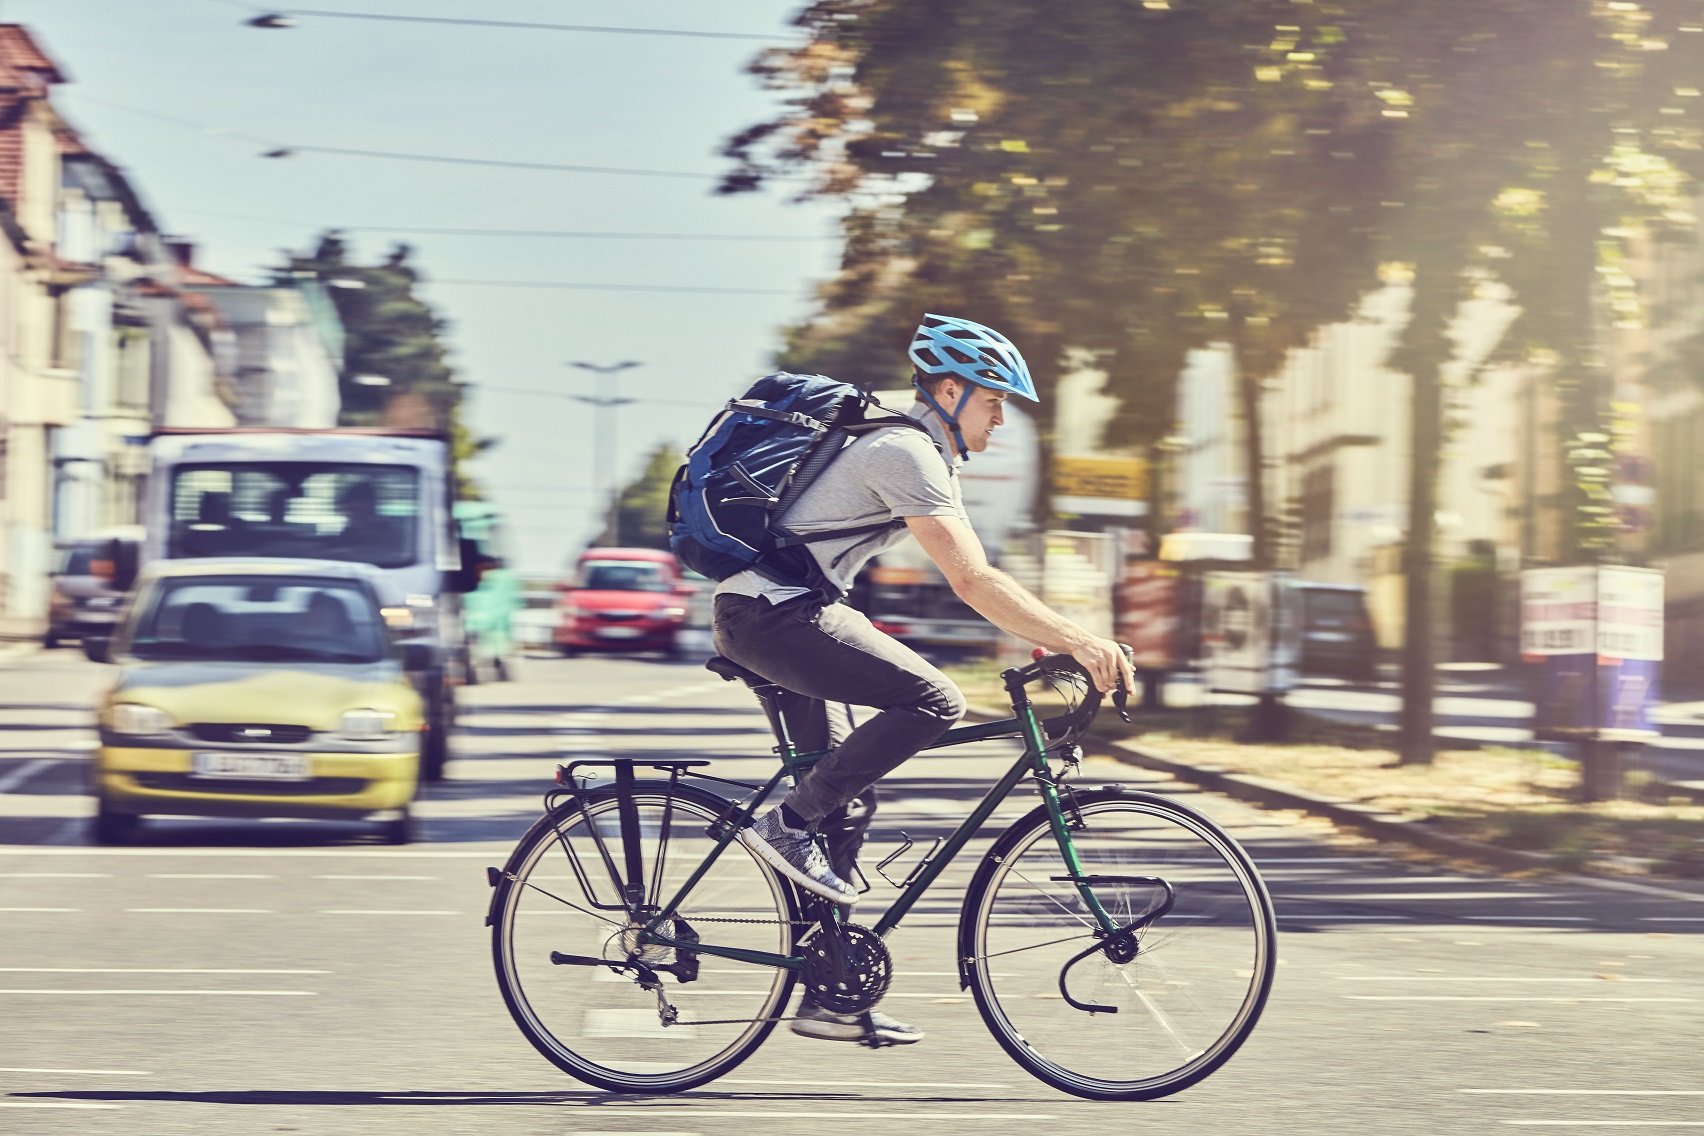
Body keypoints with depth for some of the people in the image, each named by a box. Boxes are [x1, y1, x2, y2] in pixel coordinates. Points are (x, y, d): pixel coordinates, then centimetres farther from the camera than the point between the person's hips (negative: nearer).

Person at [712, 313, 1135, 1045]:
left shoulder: (924, 454, 18)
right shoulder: (907, 454, -16)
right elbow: (972, 583, -24)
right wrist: (1076, 641, -25)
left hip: (771, 614, 11)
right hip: (775, 613, -11)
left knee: (847, 799, 10)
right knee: (933, 701, -21)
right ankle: (788, 825, -12)